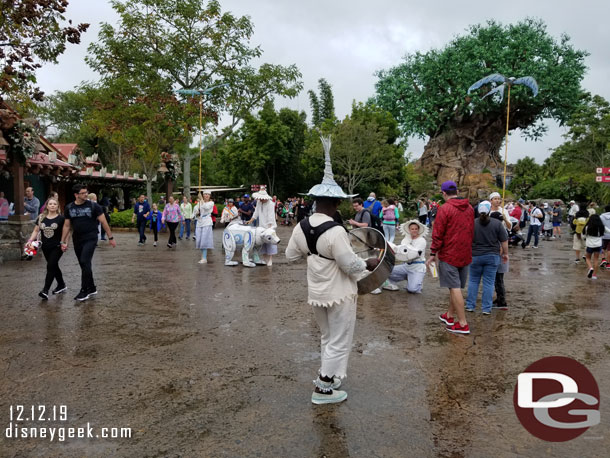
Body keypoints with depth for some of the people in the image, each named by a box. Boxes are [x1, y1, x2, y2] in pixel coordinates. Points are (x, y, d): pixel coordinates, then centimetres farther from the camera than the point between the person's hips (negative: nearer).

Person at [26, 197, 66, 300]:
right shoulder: (41, 218, 6)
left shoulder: (61, 219, -5)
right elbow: (36, 231, 10)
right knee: (54, 266, 14)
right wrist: (30, 240, -4)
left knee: (50, 266, -12)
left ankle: (45, 291, -12)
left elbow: (64, 232, -2)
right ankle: (61, 285, 31)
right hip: (45, 247, 5)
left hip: (57, 247, -4)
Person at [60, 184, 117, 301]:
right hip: (77, 240, 5)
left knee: (85, 263, -15)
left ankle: (84, 291, -7)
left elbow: (104, 222, -4)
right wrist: (63, 242, 8)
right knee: (84, 265, 12)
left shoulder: (93, 206, -6)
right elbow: (67, 226, 11)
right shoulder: (69, 208, 5)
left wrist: (111, 238, -5)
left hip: (90, 239, -5)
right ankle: (92, 288, 26)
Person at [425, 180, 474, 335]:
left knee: (455, 288, -3)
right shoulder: (469, 208, 7)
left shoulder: (445, 209, -13)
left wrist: (433, 254, -6)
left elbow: (438, 234, -13)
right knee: (456, 286, 17)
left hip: (449, 254, -7)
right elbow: (471, 231, 14)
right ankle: (449, 316, 31)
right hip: (465, 254, 7)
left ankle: (463, 324, -2)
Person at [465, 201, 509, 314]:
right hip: (492, 257, 0)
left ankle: (470, 305, 14)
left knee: (473, 281, 12)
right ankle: (486, 308, 7)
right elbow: (504, 241, -4)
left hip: (475, 256, 1)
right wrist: (505, 253, 9)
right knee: (489, 282, 5)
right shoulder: (497, 223, -7)